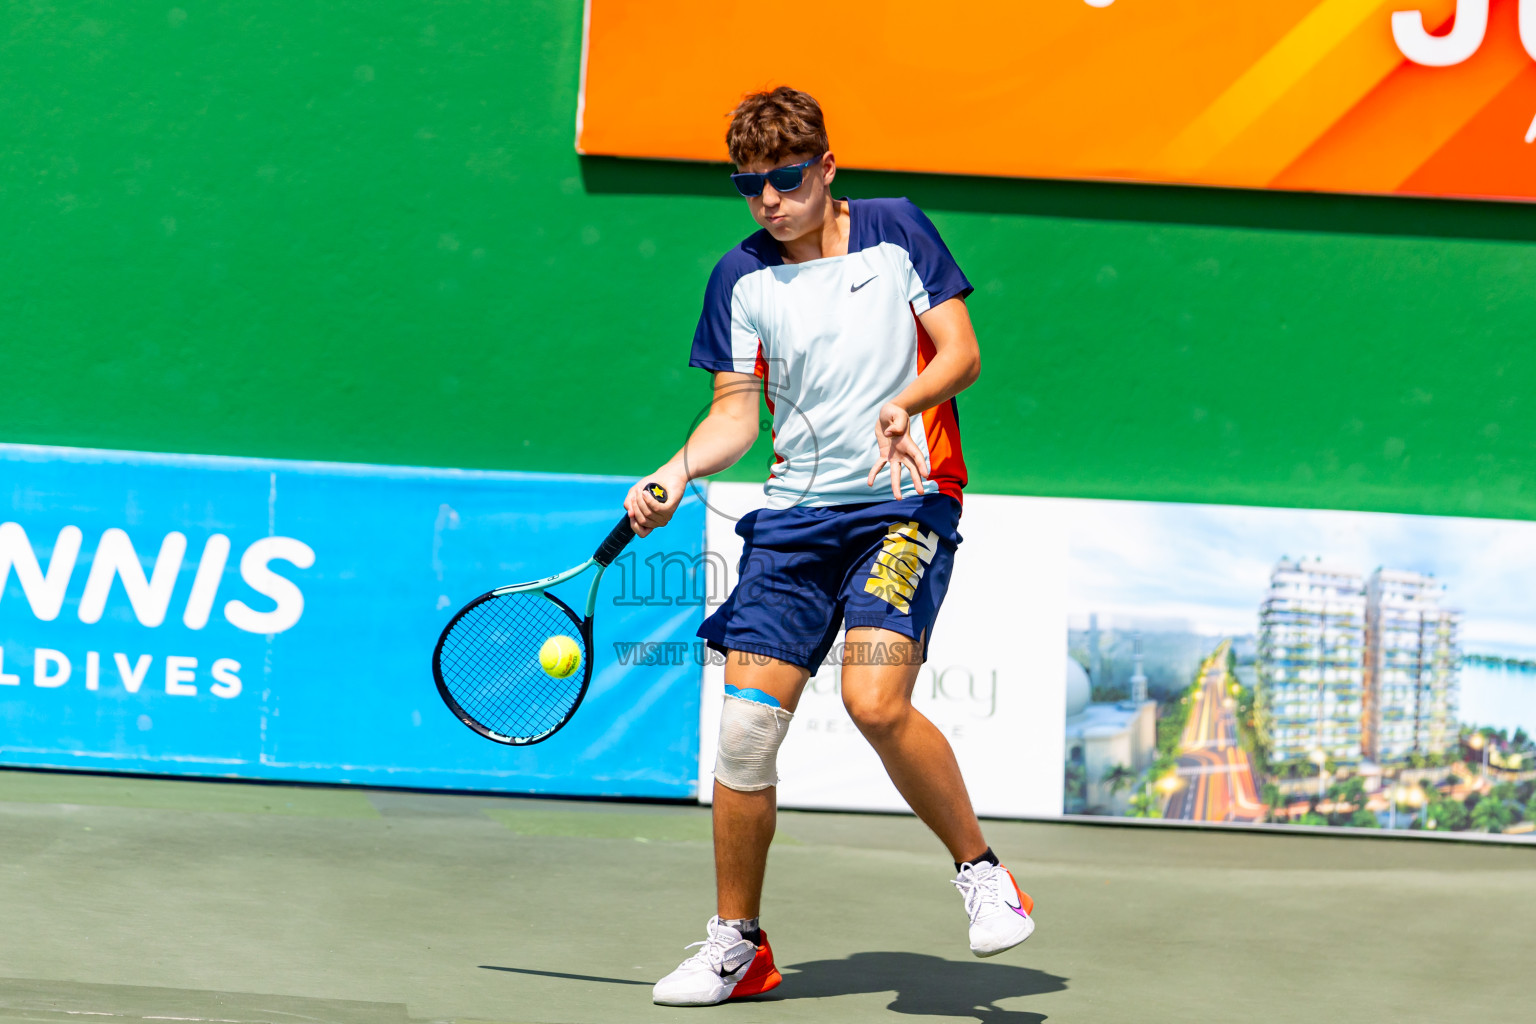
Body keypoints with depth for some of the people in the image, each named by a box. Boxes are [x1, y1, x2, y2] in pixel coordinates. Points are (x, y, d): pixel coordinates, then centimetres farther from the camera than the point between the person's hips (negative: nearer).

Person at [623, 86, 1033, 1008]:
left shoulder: (895, 231, 4)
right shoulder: (741, 278, 10)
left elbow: (962, 353, 0)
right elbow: (736, 414, 9)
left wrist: (904, 402, -20)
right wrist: (673, 475, -9)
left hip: (906, 501, -3)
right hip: (795, 516, 3)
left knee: (876, 701, -25)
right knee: (745, 727, -5)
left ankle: (981, 870, -3)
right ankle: (737, 946, 10)